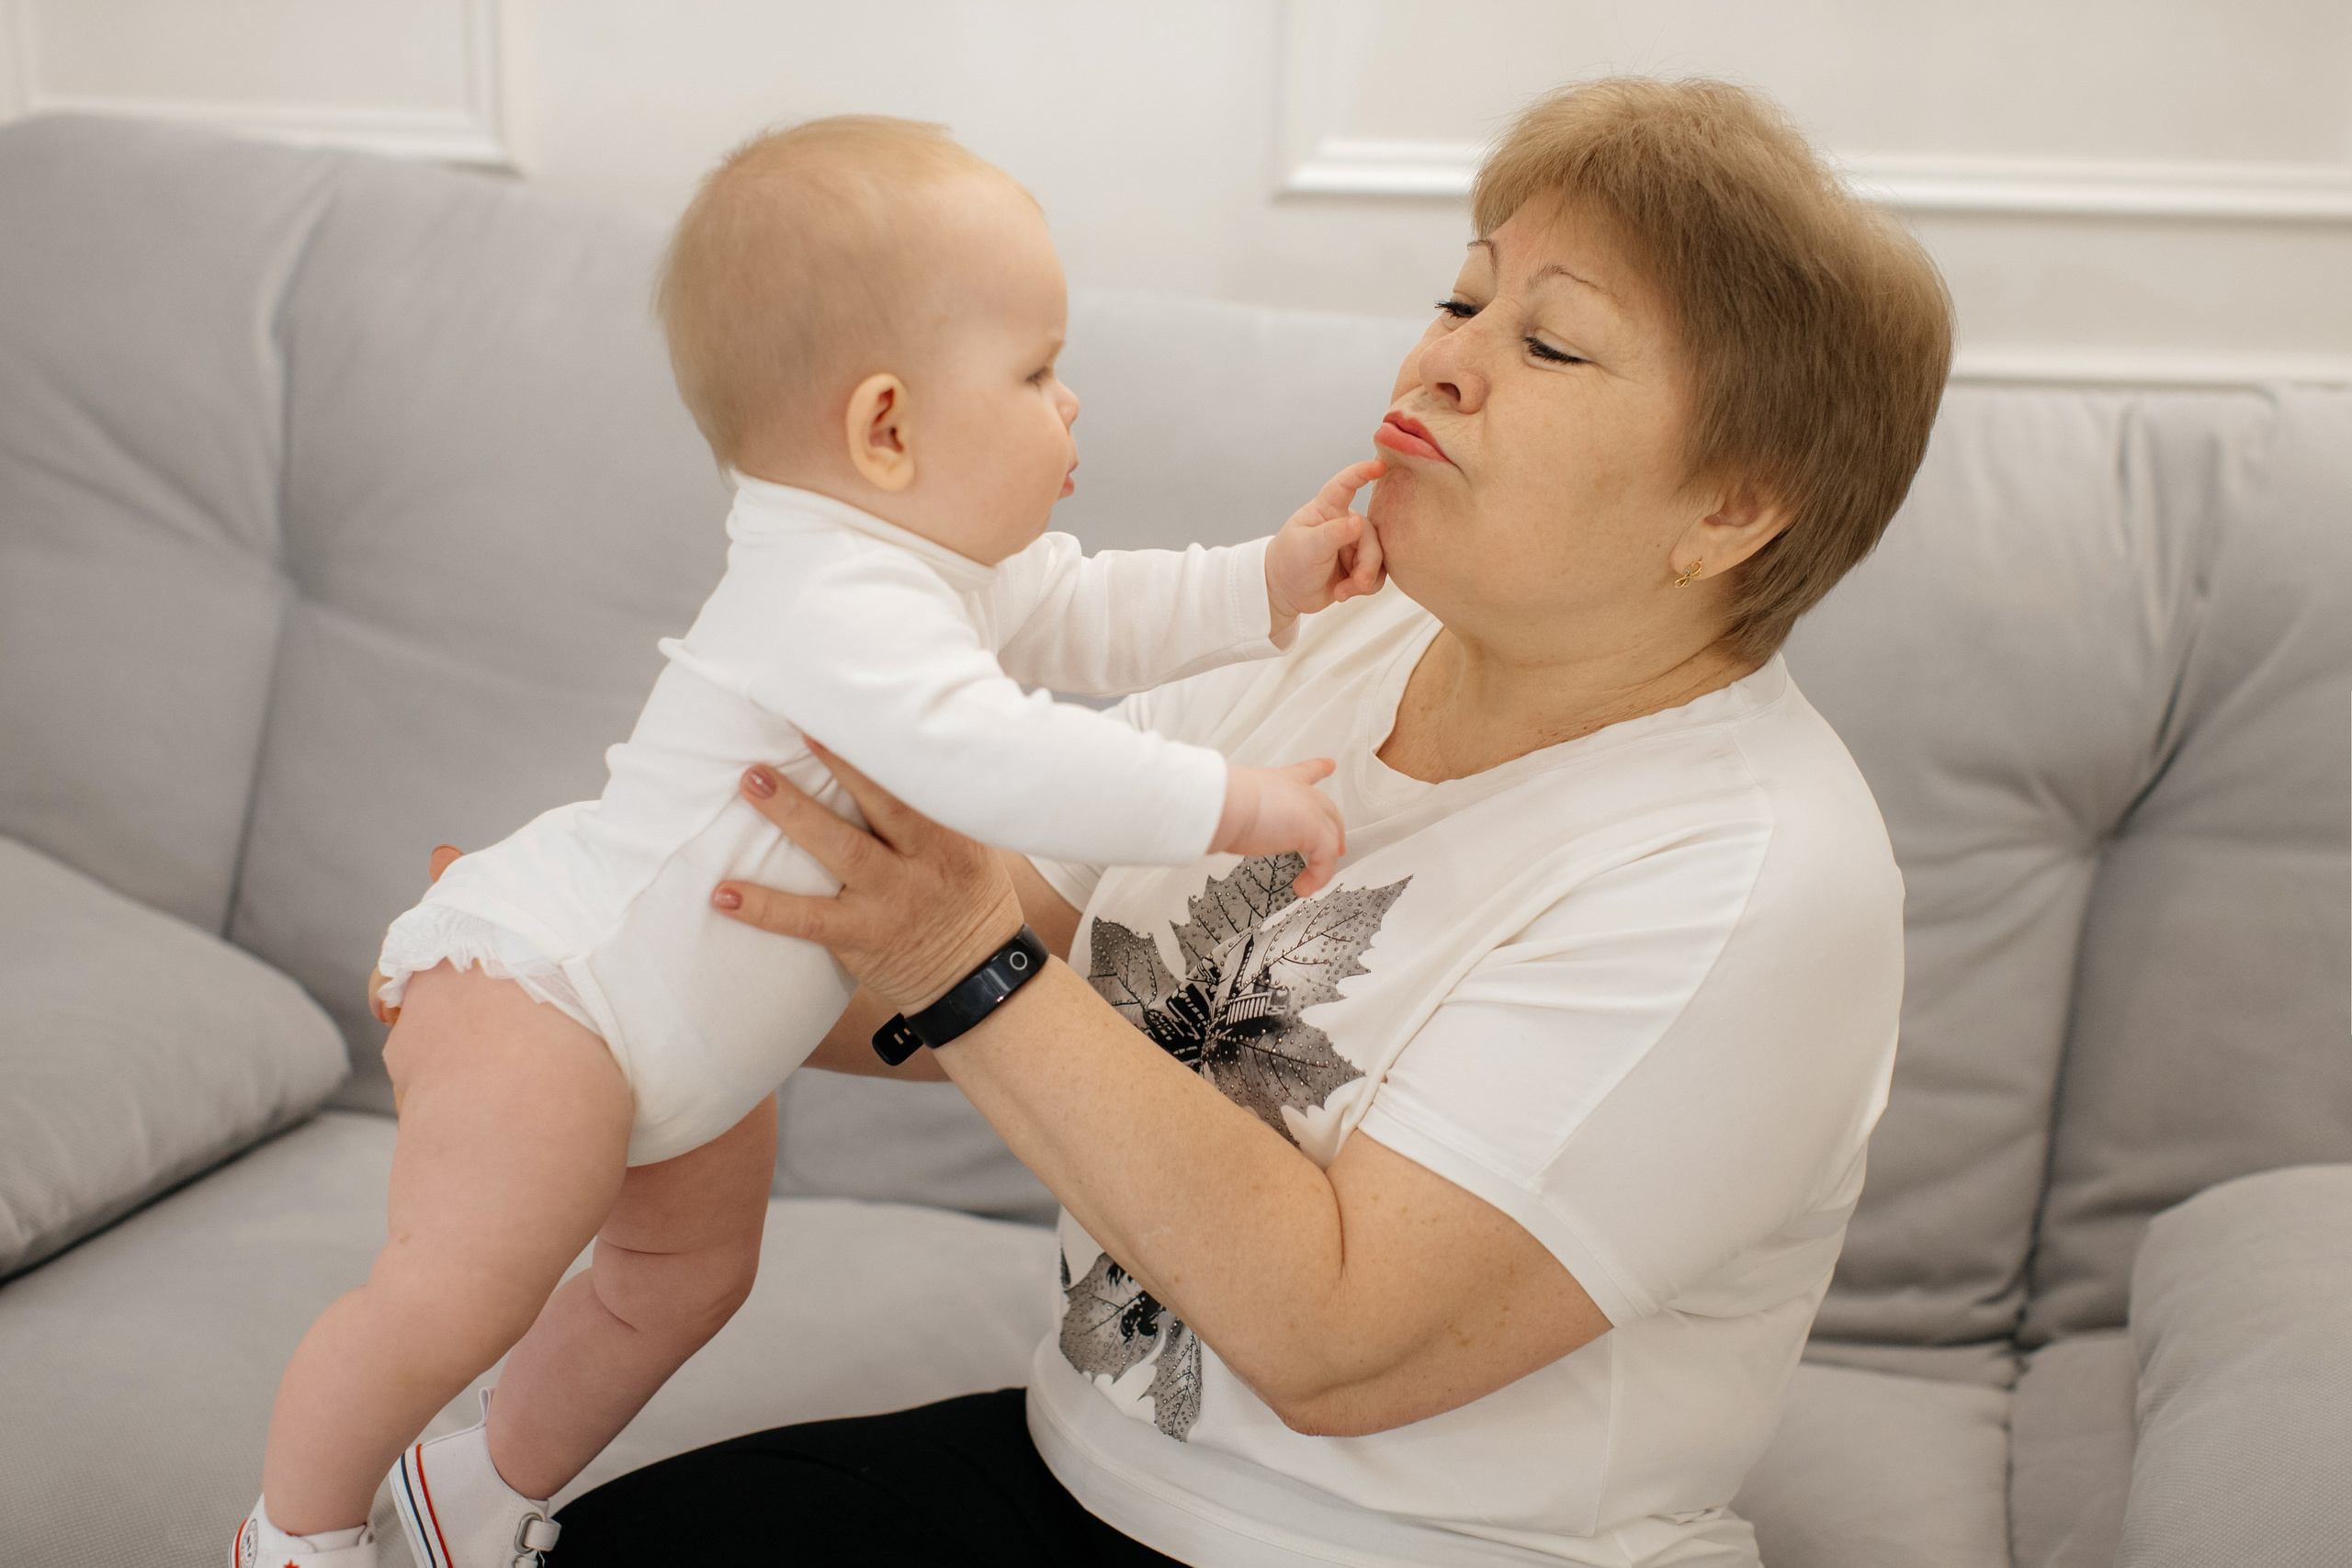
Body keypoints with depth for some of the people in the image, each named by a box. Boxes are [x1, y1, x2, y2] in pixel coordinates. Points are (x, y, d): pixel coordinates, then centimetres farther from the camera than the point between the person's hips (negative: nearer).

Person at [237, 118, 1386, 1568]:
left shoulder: (939, 566, 3)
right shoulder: (834, 602, -32)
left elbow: (1084, 616, 17)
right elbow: (994, 761, -45)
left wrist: (1266, 586, 6)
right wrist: (1235, 801, -39)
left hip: (692, 1035, 11)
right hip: (546, 995, -11)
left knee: (686, 1275, 21)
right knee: (451, 1304, -10)